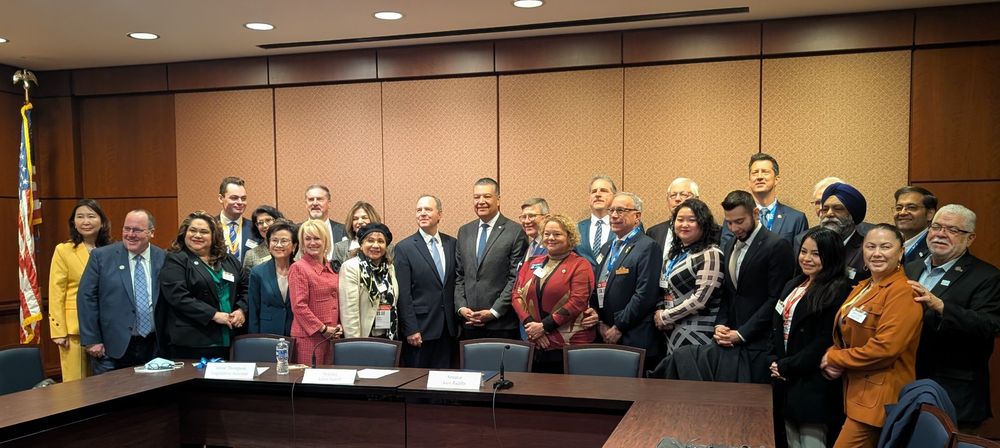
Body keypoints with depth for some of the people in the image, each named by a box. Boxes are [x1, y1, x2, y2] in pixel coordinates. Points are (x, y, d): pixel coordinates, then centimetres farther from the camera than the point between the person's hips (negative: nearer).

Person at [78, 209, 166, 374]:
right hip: (112, 348, -2)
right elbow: (86, 298, -2)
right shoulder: (101, 256, -1)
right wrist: (92, 340, -6)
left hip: (153, 347, 2)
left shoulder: (163, 259, 3)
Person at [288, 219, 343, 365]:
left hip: (332, 336, 6)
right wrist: (323, 329, -13)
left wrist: (339, 326, 5)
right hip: (309, 337, -6)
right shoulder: (298, 268, -6)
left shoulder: (330, 269, 14)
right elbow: (299, 306, -12)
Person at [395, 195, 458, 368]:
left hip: (448, 328, 4)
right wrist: (411, 330, -12)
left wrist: (458, 321, 6)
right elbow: (403, 294, -8)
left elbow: (456, 283, 11)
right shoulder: (404, 248, -5)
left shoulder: (452, 244, 8)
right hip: (420, 328, -4)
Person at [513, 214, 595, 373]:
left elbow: (577, 301, -13)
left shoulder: (580, 265, -2)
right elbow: (517, 295, 8)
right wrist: (529, 324, -9)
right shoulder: (531, 264, 14)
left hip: (570, 345, -4)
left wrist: (544, 326, -14)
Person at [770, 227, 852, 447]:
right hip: (786, 381, 7)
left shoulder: (838, 292, -11)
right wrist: (775, 362, 0)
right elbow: (776, 327, 16)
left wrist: (786, 367, -12)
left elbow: (826, 342, -16)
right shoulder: (793, 285, 14)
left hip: (814, 386, -7)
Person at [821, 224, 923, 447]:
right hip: (856, 390, 8)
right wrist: (831, 357, -5)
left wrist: (835, 357, -12)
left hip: (881, 396, -8)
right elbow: (845, 335, 17)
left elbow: (885, 347, -24)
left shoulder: (903, 292, -15)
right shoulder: (863, 288, 13)